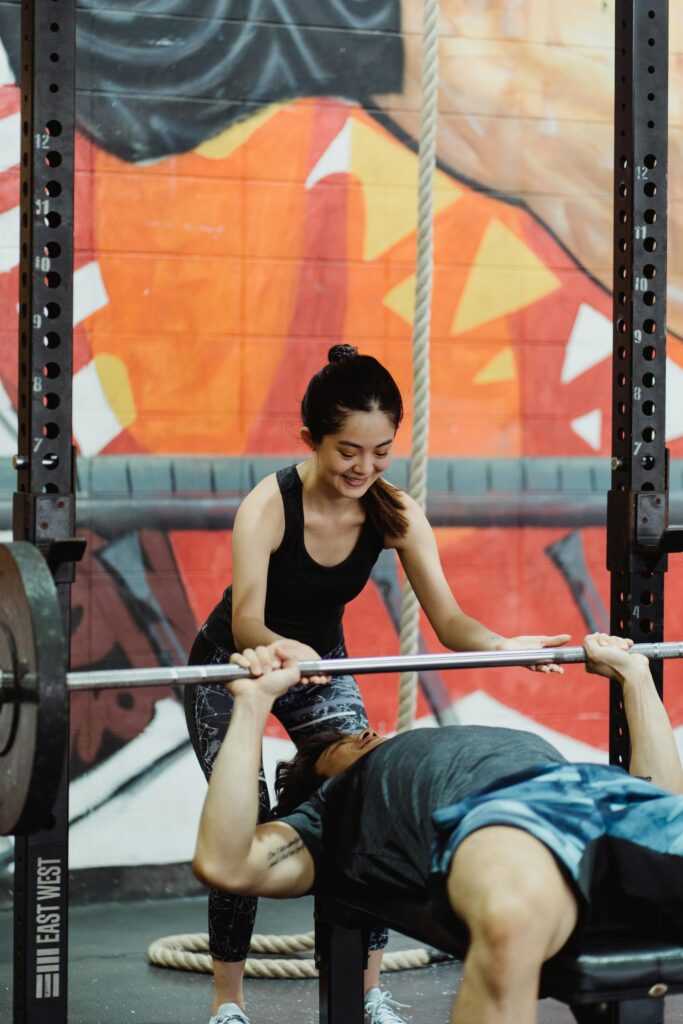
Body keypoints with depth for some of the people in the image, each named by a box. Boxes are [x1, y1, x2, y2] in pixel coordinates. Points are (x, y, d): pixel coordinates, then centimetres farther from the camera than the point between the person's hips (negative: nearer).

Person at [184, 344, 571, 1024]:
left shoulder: (396, 514, -20)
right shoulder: (268, 505, -31)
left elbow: (447, 619, -23)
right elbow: (246, 625, -41)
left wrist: (503, 646, -44)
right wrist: (284, 651, -64)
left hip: (321, 664, 4)